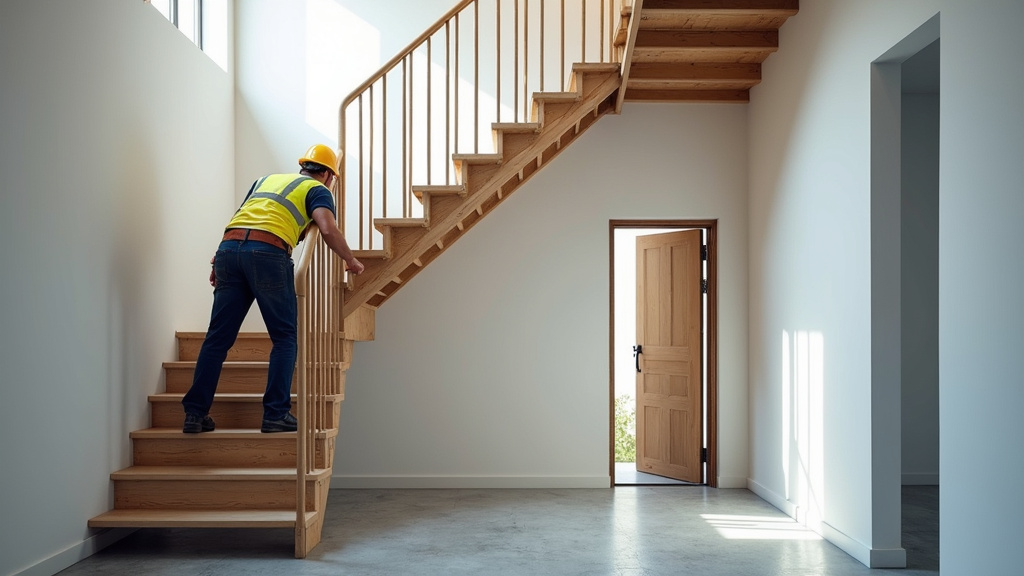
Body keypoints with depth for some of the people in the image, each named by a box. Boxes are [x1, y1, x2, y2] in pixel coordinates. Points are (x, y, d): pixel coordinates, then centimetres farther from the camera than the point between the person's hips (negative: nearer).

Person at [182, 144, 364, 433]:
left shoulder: (267, 179, 33)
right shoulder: (318, 190, 15)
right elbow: (328, 229, -3)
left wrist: (219, 262, 31)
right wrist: (350, 261, 11)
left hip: (229, 246, 6)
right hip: (268, 252, -5)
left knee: (218, 337, 9)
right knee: (285, 338, 7)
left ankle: (195, 414, 10)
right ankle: (276, 414, 2)